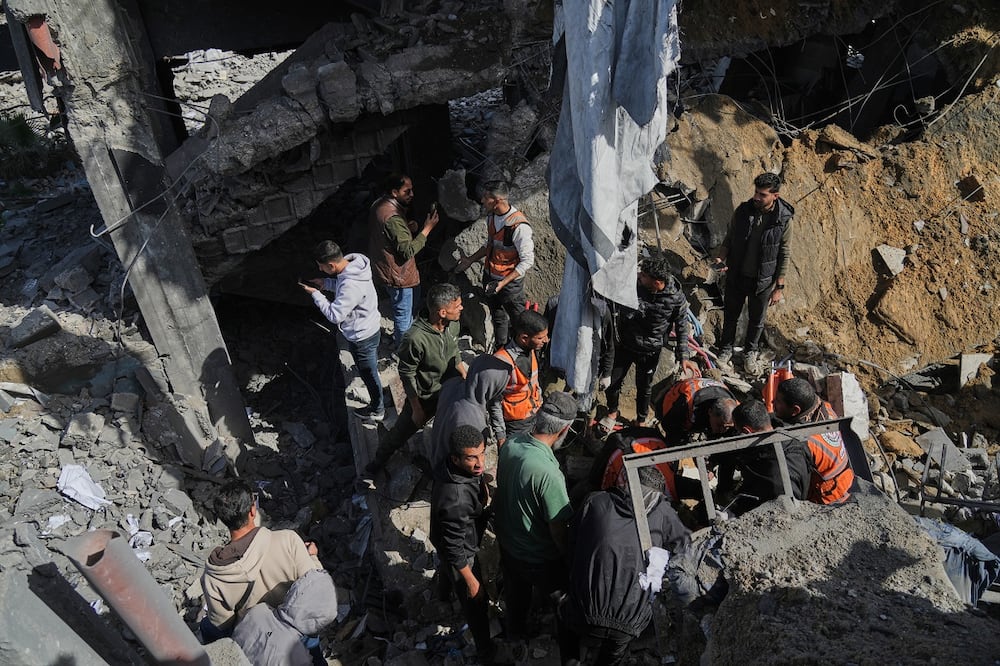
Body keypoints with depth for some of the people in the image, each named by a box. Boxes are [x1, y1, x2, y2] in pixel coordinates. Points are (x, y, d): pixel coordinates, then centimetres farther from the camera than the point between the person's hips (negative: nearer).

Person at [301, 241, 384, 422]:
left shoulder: (350, 287, -39)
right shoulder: (354, 262, -11)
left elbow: (335, 315, -29)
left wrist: (315, 294, -20)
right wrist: (325, 283, -4)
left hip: (362, 337, -9)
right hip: (370, 327, 9)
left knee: (369, 373, 15)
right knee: (368, 370, 30)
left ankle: (377, 410, 38)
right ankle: (377, 400, 53)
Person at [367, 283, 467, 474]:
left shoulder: (453, 324, -15)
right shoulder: (415, 338, -34)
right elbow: (407, 376, -21)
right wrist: (417, 409, -14)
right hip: (423, 397, -5)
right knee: (402, 432, 15)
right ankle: (378, 462, 43)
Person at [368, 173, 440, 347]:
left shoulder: (380, 205, 0)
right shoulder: (392, 218, -31)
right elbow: (408, 251, -30)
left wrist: (408, 228, -2)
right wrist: (427, 229, -25)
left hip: (386, 268, 10)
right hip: (398, 274, -10)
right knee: (405, 314, 10)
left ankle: (399, 337, 50)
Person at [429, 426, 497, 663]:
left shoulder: (455, 467, -23)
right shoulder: (455, 500, -47)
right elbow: (455, 548, -33)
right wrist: (471, 581, -21)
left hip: (449, 537, 8)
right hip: (460, 551, -8)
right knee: (476, 602, 16)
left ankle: (444, 589, 74)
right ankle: (485, 651, 42)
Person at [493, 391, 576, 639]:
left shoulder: (510, 444, -17)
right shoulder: (548, 473, -39)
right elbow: (557, 528, -27)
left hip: (506, 540, 7)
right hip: (537, 556, -7)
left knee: (515, 590, 31)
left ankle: (515, 629, 56)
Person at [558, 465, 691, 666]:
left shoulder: (595, 501, 3)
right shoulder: (661, 511, 2)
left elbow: (571, 543, 10)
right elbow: (683, 542, 18)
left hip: (583, 617, 0)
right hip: (629, 623, 1)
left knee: (565, 613, 33)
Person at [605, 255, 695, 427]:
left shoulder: (676, 298, -21)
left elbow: (682, 328, -7)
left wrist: (683, 356, -8)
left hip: (650, 352, -1)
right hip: (624, 345, 2)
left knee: (644, 387, 18)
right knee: (612, 383, 12)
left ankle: (641, 420, 47)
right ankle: (612, 411, 44)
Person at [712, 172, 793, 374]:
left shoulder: (783, 220, -16)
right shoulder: (742, 211, -12)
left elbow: (784, 256, -8)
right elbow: (729, 240, 1)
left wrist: (779, 287, -6)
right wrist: (721, 258, -18)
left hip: (763, 281, -1)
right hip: (736, 275, 1)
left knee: (757, 320, 18)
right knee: (730, 315, 18)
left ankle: (751, 352, 42)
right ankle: (726, 349, 42)